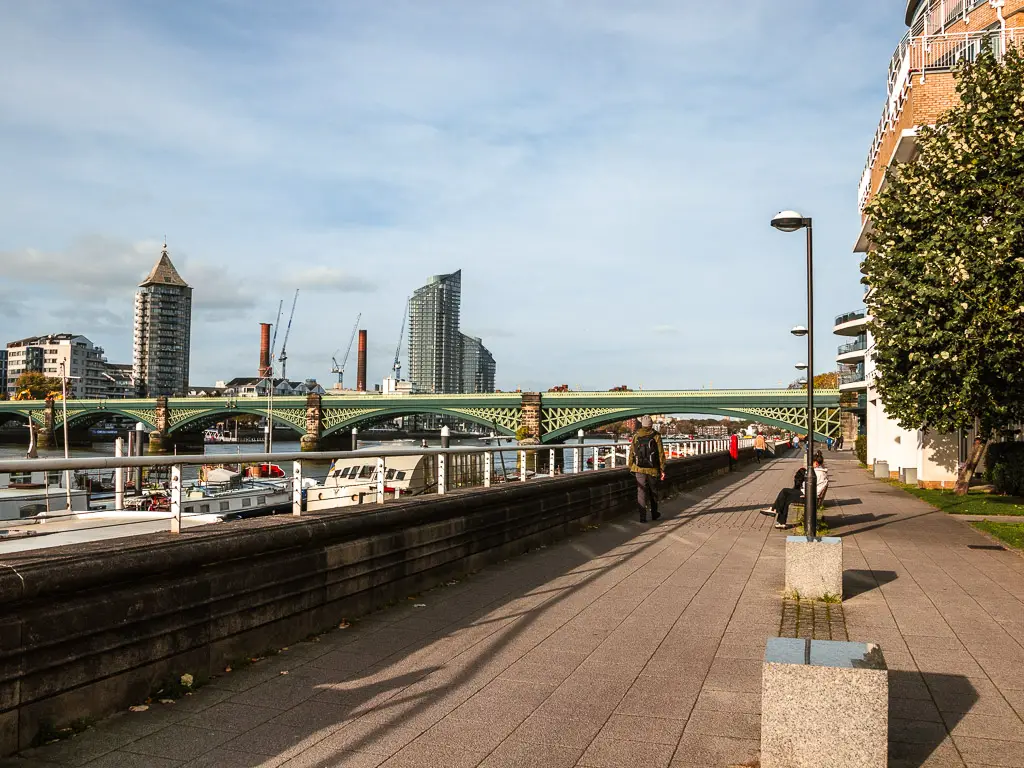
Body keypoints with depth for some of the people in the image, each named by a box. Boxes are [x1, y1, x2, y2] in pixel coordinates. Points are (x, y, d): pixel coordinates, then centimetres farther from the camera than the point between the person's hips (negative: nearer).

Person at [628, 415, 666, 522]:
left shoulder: (635, 436, 0)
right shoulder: (656, 436, -5)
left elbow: (631, 453, 3)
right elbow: (661, 454, -6)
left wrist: (631, 468, 12)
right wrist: (662, 469, -1)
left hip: (639, 469, 1)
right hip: (652, 469, -1)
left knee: (641, 492, 2)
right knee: (653, 492, 15)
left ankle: (643, 517, -4)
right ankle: (654, 514, 28)